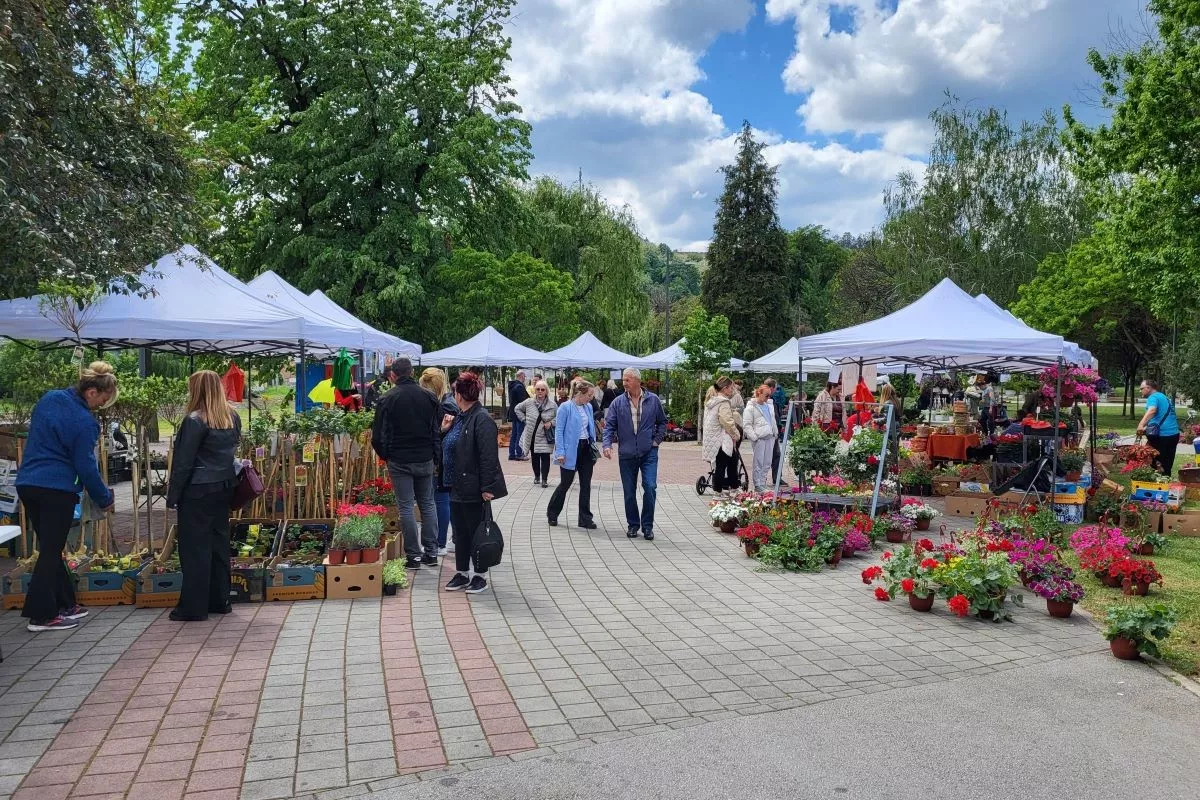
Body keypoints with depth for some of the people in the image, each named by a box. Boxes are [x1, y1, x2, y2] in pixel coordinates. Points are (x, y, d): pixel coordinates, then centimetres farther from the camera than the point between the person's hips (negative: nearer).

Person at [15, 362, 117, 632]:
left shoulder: (49, 398, 7)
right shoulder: (84, 421, -16)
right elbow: (86, 466, -12)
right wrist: (105, 499, -1)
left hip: (27, 484, 8)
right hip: (57, 489, -8)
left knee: (49, 548, 14)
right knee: (51, 551, 1)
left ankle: (64, 604, 24)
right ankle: (41, 615, 6)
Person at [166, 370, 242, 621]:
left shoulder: (195, 420, -14)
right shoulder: (233, 417, 6)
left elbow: (183, 462, -13)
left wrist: (172, 495, -7)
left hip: (198, 490, -7)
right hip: (224, 487, 7)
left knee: (194, 547, 0)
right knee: (219, 542, 13)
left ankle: (193, 607, 5)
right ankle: (219, 600, 20)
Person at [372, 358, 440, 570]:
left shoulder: (387, 399, -8)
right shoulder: (428, 396, 1)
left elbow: (378, 436, -5)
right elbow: (439, 428, 6)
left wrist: (385, 456, 11)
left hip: (399, 461, -3)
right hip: (425, 459, 3)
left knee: (406, 507, 3)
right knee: (428, 504, 13)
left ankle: (414, 555, 5)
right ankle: (431, 552, 14)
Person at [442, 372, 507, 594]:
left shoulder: (482, 419, -18)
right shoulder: (460, 418, 10)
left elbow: (488, 456, -22)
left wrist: (486, 487, -24)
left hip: (474, 489, -9)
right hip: (457, 487, 9)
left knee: (476, 532, 4)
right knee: (460, 532, 15)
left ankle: (480, 576, 17)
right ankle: (462, 574, 26)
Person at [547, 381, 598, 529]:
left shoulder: (588, 407, 6)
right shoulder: (565, 408, -12)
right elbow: (558, 431, -12)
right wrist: (560, 453, -16)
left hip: (586, 449, 6)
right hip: (571, 450, -6)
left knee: (586, 485, 6)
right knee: (565, 483, 4)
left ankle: (585, 518, 14)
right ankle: (552, 514, 24)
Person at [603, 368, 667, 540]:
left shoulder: (653, 400, 1)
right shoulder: (618, 402, 0)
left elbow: (662, 422, 13)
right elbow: (609, 425, -1)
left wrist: (657, 440, 3)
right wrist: (607, 444, -15)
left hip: (649, 453, -1)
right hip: (626, 454, 1)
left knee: (650, 487, -9)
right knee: (629, 492, 7)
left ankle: (647, 526, 5)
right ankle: (633, 525, 23)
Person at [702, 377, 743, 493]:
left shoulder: (710, 402, 15)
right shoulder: (724, 403, -15)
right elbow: (728, 422, -20)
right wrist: (736, 435, -6)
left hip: (711, 442, 9)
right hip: (722, 442, -9)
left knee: (718, 468, 12)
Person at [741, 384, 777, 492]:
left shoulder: (769, 405, 17)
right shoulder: (751, 407, -6)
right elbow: (746, 425, -9)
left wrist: (775, 433, 18)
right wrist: (754, 437, -16)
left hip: (770, 437, 7)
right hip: (759, 438, -7)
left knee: (767, 463, 9)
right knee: (758, 463, -4)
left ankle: (763, 485, 18)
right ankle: (758, 487, 1)